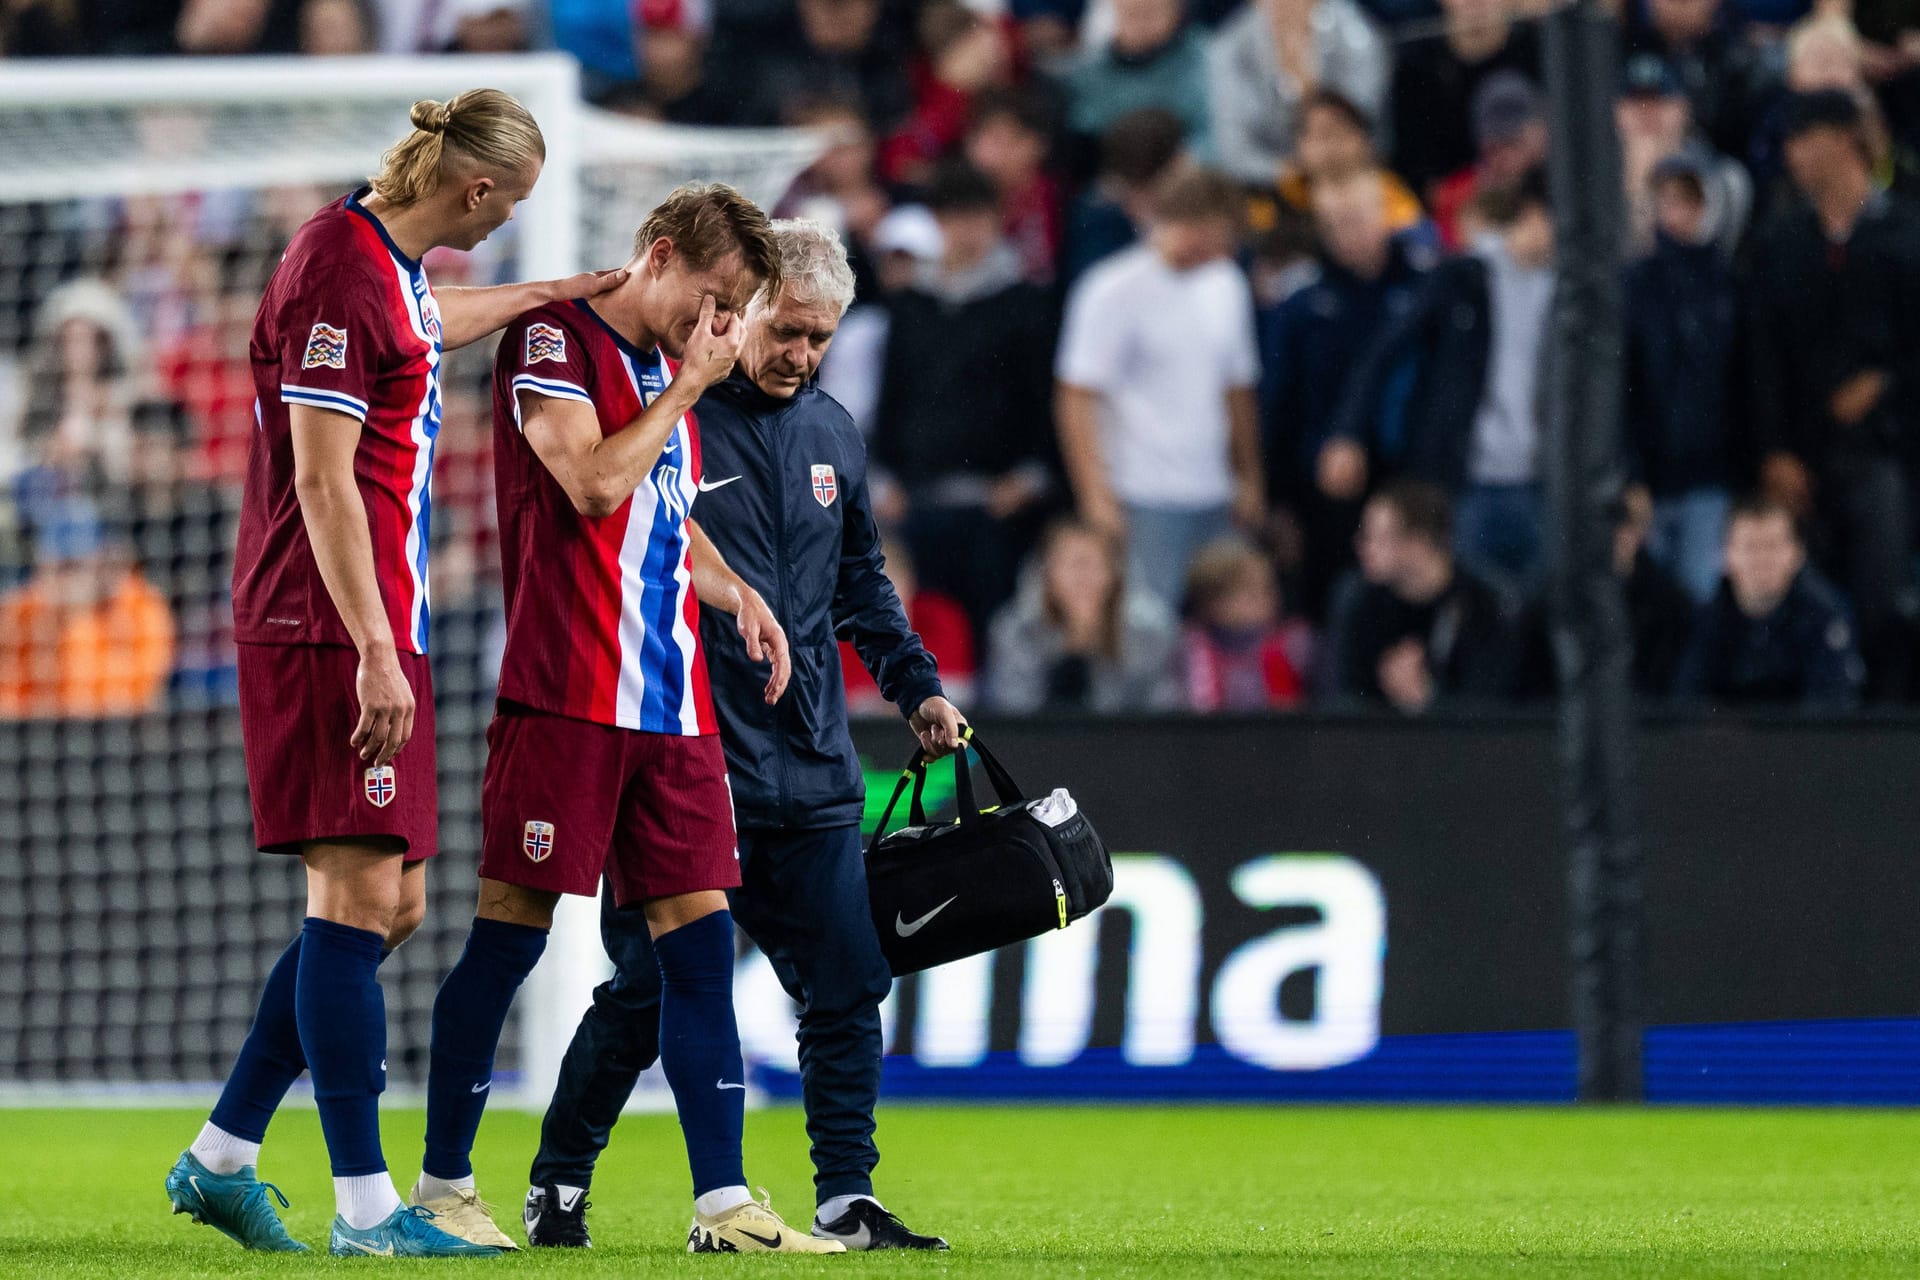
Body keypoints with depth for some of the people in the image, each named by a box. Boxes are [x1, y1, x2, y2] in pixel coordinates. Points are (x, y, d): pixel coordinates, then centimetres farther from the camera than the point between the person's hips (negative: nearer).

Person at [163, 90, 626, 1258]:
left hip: (372, 628, 10)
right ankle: (366, 1206, -10)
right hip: (331, 632, -10)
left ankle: (222, 1159, 15)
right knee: (361, 896, -10)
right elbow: (322, 481, -20)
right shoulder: (341, 271, -15)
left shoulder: (389, 263, 14)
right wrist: (375, 652, -22)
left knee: (390, 902, 10)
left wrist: (543, 296, 43)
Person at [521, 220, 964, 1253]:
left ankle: (847, 1204, 8)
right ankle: (556, 1188, 12)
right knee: (645, 993, -3)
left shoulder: (832, 436, 14)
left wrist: (916, 686, 16)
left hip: (813, 772, 6)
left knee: (846, 988, 1)